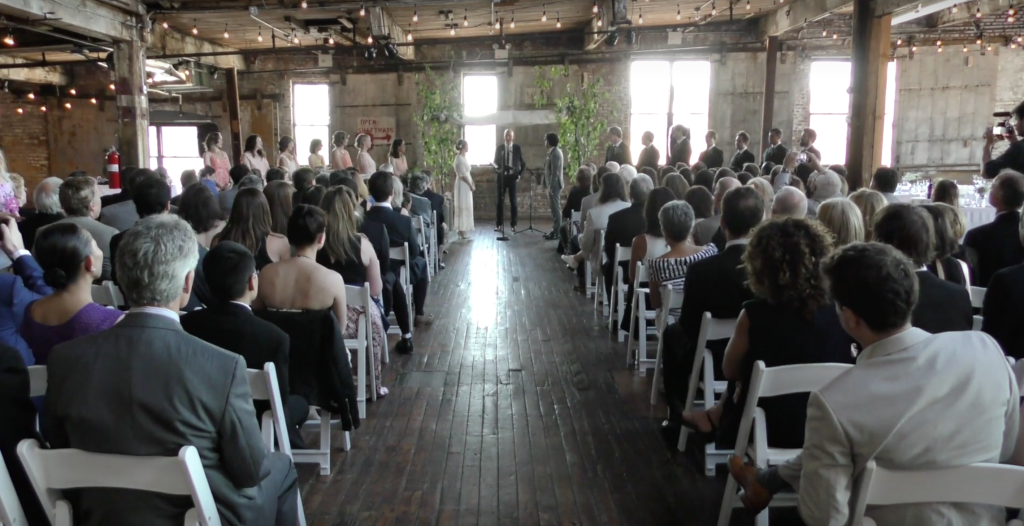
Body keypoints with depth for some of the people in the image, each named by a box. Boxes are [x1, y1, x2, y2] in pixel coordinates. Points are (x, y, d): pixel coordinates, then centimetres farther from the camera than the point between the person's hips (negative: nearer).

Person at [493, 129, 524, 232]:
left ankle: (514, 225, 8)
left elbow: (523, 163, 8)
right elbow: (495, 162, 8)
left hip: (513, 177, -1)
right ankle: (499, 224, 7)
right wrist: (496, 173, -10)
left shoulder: (518, 148, 2)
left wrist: (519, 175, -2)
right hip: (501, 177, 1)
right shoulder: (499, 148, 4)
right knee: (500, 201, 2)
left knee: (513, 201, 2)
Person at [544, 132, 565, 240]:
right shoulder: (554, 152, 13)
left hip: (554, 185, -10)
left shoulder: (555, 153, -18)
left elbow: (555, 172, -22)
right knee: (554, 208, 14)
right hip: (553, 184, 10)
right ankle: (555, 230, 21)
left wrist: (551, 187, -22)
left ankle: (557, 232, 0)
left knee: (555, 208, -5)